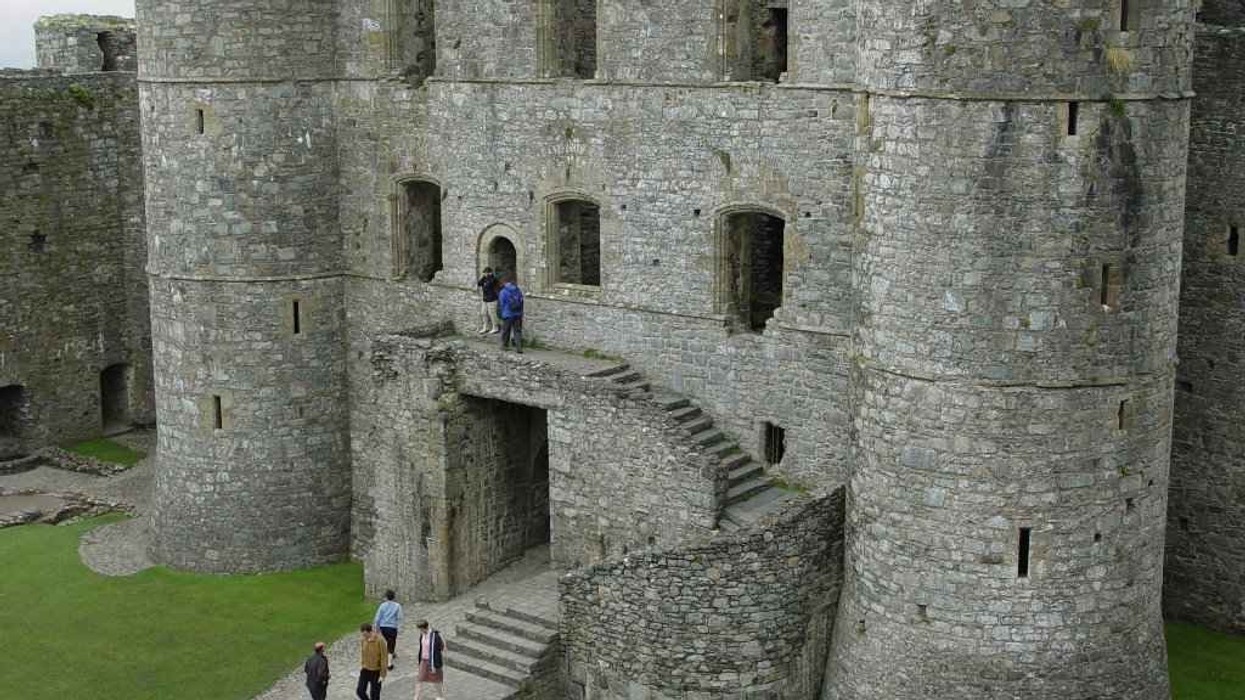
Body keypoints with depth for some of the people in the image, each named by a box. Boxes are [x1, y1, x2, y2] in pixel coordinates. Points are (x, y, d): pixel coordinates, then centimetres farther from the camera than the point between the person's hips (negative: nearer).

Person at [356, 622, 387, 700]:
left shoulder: (380, 641, -20)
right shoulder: (362, 641, -5)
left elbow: (383, 659, -16)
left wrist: (383, 675, -14)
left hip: (376, 671, -5)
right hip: (365, 670, 5)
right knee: (360, 691, 0)